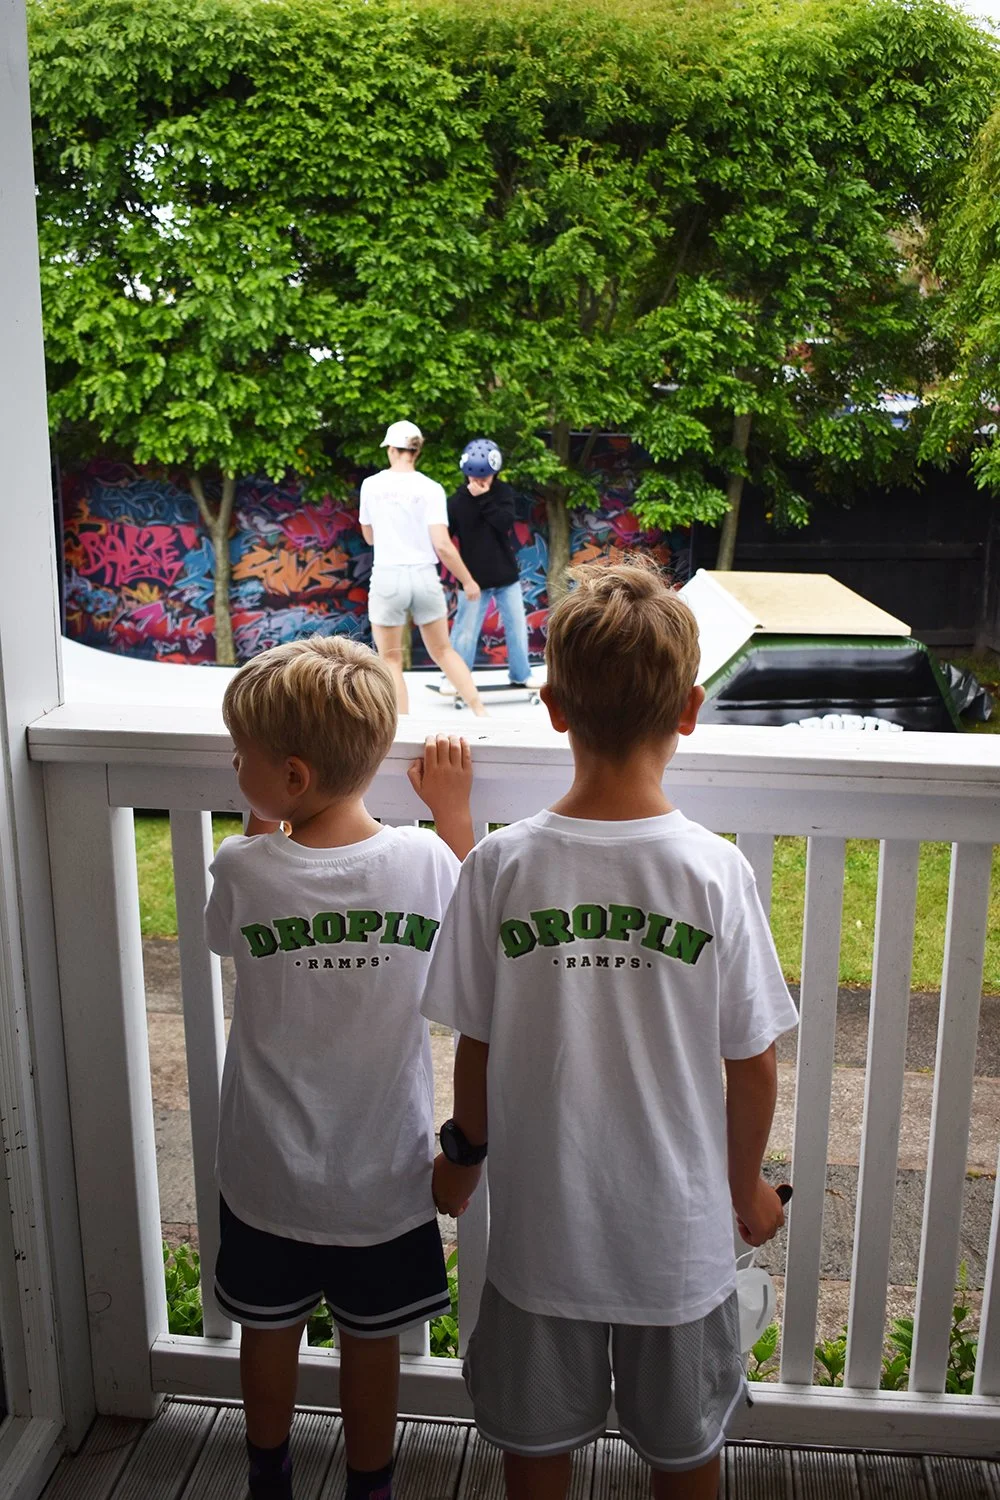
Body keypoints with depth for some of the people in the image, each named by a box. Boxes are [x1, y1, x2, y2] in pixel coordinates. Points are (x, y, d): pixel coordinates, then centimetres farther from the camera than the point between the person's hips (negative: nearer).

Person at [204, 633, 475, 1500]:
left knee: (270, 1330, 24)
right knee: (371, 1341, 22)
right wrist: (454, 810, 6)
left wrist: (272, 828, 3)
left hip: (270, 1174, 0)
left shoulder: (244, 871, -21)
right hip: (385, 1171, 0)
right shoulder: (424, 859, -20)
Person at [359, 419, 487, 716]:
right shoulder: (430, 488, -4)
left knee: (391, 660, 10)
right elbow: (442, 545, -10)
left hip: (387, 578, -1)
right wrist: (468, 581, 0)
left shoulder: (371, 484, 1)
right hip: (424, 577, 1)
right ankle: (481, 713, 13)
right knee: (443, 651, 18)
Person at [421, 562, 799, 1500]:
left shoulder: (501, 865, -17)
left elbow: (477, 1046, -8)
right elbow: (753, 1064, -9)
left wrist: (464, 1154, 12)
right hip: (680, 1227, 0)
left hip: (540, 1220, 1)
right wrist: (746, 1182, 9)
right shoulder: (716, 870, -18)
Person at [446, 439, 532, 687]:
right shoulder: (458, 500, -7)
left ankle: (520, 675, 25)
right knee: (466, 631, 0)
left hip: (506, 574, 3)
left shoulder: (503, 492, -2)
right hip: (473, 577, -3)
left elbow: (506, 523, -18)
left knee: (517, 626, 10)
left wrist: (484, 498, -22)